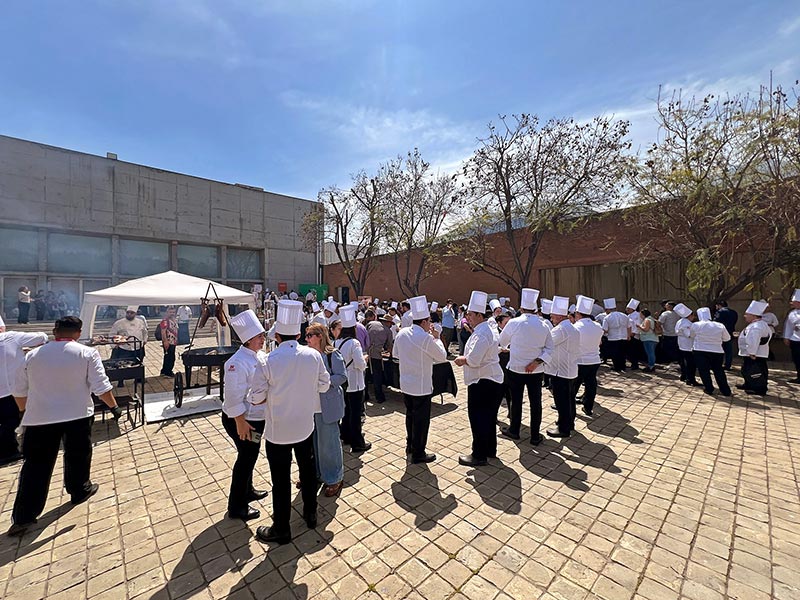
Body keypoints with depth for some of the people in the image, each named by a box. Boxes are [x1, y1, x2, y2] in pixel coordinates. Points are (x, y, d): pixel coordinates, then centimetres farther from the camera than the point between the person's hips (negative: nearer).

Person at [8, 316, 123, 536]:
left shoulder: (32, 355, 2)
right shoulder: (87, 353, -10)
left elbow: (19, 392, 11)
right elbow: (101, 387, -12)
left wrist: (27, 411, 27)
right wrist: (114, 406, 2)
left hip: (40, 418, 3)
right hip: (77, 415, -2)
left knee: (36, 465, 10)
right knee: (77, 456, 16)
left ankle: (23, 516, 12)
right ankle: (79, 491, 34)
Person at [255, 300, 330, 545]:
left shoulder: (269, 360, -21)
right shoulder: (313, 355, -13)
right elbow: (324, 385, -1)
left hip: (277, 430, -3)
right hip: (305, 426, 4)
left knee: (281, 480, 14)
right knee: (308, 470, 23)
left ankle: (281, 529, 34)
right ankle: (310, 513, 44)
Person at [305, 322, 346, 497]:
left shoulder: (332, 354, -13)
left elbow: (342, 376, -14)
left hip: (327, 405, -6)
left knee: (328, 441, 4)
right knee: (311, 440, 18)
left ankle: (334, 479, 24)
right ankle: (314, 473, 40)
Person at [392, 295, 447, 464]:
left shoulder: (401, 333, -2)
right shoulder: (426, 338, -23)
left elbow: (395, 354, 11)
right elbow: (442, 356, -10)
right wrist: (436, 338, -1)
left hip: (405, 384, 7)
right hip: (421, 386, -7)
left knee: (410, 415, 23)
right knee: (421, 419, 9)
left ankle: (410, 445, 40)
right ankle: (418, 453, 23)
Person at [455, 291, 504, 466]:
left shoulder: (481, 334, -21)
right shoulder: (487, 330, 12)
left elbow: (473, 360, -26)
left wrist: (462, 359, -8)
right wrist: (465, 359, 6)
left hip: (482, 383, -11)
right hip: (493, 380, 11)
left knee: (478, 419, 1)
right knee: (488, 417, 20)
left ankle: (479, 455, 14)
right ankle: (490, 450, 34)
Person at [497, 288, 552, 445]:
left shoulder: (514, 323, -11)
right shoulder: (543, 326, -2)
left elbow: (501, 342, 2)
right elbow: (549, 348, -1)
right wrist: (538, 361, -7)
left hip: (516, 368, -2)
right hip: (536, 371, 2)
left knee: (516, 401, 12)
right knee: (536, 402, 10)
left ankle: (514, 430, 28)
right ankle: (535, 436, 21)